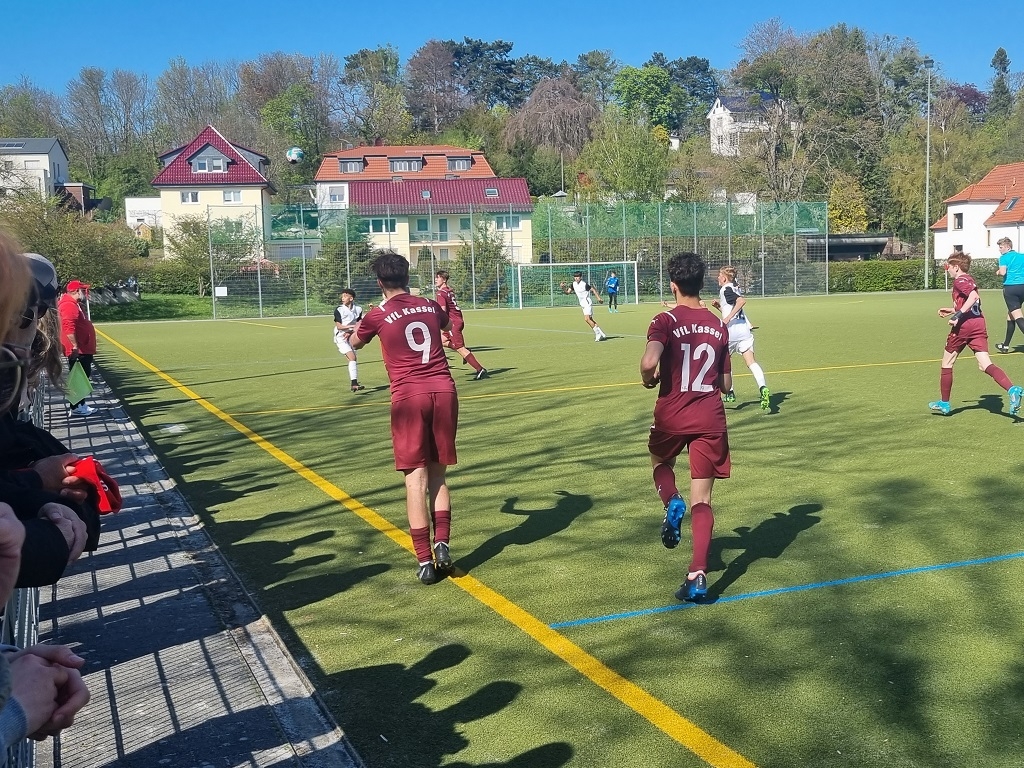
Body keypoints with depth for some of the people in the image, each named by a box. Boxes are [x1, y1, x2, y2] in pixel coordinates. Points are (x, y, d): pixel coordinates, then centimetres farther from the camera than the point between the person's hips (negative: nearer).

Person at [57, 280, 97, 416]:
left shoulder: (75, 304, 18)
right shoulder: (69, 305, -17)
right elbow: (68, 327, -27)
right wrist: (75, 346, -29)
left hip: (84, 349, 11)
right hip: (78, 351, -11)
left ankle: (81, 404, 21)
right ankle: (76, 407, -1)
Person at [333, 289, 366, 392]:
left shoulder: (358, 309, -1)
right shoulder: (339, 309, -12)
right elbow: (339, 326, -14)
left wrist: (350, 332, -13)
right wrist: (351, 326, -28)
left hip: (351, 337, 5)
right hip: (341, 337, -5)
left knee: (354, 360, 10)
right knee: (352, 358, -19)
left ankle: (355, 383, 23)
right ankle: (354, 384, -23)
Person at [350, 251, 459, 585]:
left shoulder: (378, 315, 1)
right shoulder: (430, 305, 11)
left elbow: (355, 343, 22)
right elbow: (448, 326, 36)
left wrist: (360, 325, 43)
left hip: (409, 396, -3)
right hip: (443, 390, 3)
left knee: (416, 477, -1)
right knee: (437, 473, 14)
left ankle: (425, 561, 0)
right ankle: (442, 543, 1)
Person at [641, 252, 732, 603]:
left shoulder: (666, 321, -7)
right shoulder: (718, 325, 7)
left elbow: (648, 362, -25)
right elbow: (726, 384, 12)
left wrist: (648, 379, -3)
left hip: (672, 416, -3)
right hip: (711, 418, 3)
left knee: (661, 461, 30)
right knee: (702, 501, 6)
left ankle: (672, 503, -1)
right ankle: (698, 575, -7)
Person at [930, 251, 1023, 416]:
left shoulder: (959, 280, -6)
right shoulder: (969, 279, 21)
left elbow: (974, 296, -24)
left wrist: (957, 315, -25)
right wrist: (952, 310, 32)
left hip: (963, 325, -8)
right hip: (979, 324, 8)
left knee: (946, 364, 10)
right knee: (986, 365, -3)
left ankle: (944, 403, 18)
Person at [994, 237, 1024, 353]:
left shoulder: (1004, 257, -2)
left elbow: (1003, 272, -17)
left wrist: (998, 272, 4)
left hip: (1010, 288, -6)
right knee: (1010, 316, 19)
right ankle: (1005, 345, 28)